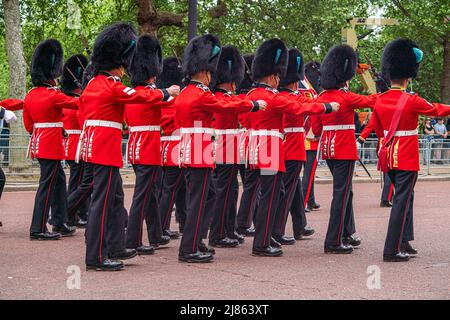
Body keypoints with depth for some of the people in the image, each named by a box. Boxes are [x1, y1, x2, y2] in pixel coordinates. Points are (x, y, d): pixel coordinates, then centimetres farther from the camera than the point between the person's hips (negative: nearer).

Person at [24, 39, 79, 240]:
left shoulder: (31, 95, 7)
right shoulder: (54, 95, -17)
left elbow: (28, 123, 14)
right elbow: (77, 103, -3)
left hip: (38, 143, 9)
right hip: (51, 145, -9)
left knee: (59, 180, 17)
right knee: (47, 184, -5)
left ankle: (60, 223, 23)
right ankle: (38, 229, -3)